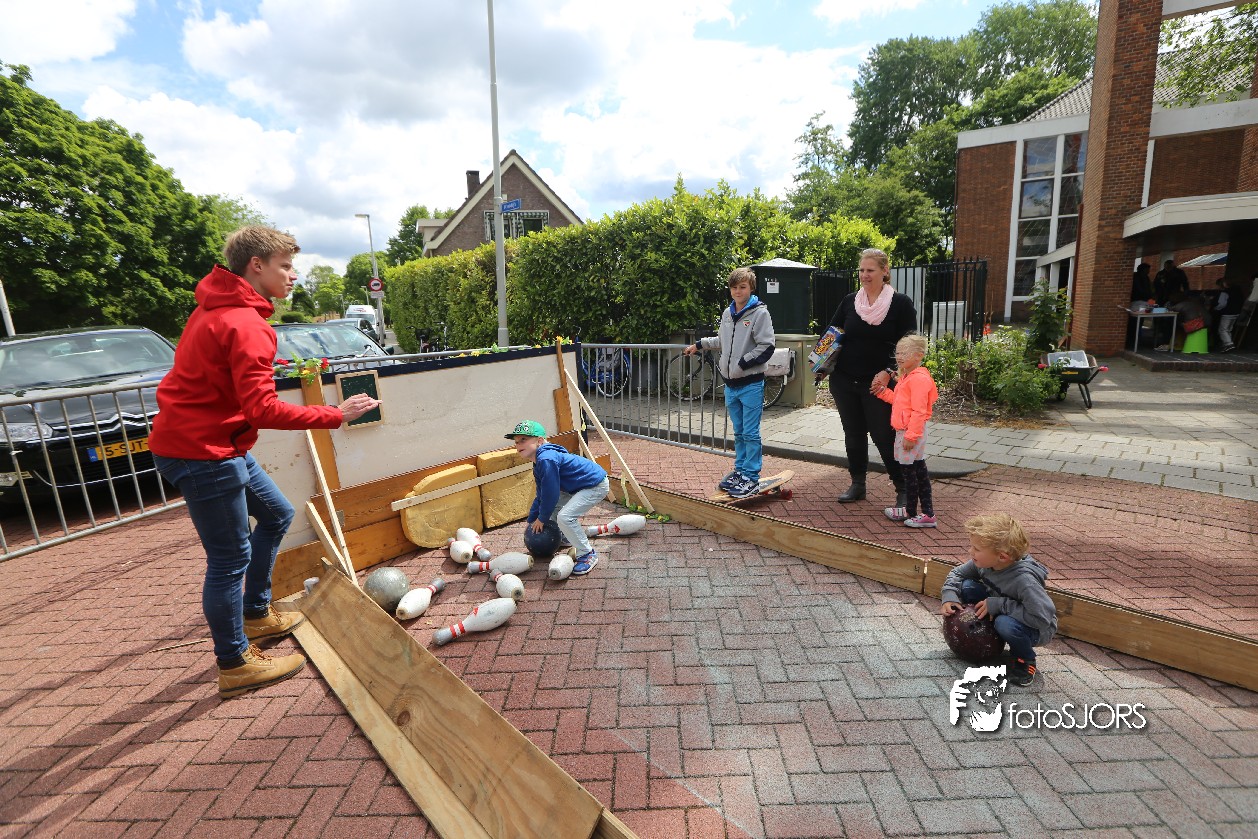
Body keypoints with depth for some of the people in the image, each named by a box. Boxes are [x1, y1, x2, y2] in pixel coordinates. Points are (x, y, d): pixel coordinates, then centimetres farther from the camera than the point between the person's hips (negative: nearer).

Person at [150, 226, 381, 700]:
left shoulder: (219, 308, 11)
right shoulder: (246, 325, -21)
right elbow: (263, 410, -27)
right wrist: (335, 415, -23)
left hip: (216, 442, 10)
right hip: (202, 451, -10)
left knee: (276, 514, 19)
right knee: (229, 558, -1)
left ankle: (256, 615, 33)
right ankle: (235, 666, 15)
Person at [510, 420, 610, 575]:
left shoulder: (546, 459, -25)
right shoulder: (539, 463, 9)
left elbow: (551, 493, -21)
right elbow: (541, 496, 20)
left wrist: (541, 519, -6)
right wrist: (532, 521, 22)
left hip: (596, 485, -11)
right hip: (578, 486, 11)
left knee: (564, 517, -21)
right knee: (552, 507, 17)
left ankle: (588, 554, -4)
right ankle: (567, 537, 37)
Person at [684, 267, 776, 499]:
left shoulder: (760, 313, -8)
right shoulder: (727, 313, 13)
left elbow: (767, 347, -14)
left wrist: (743, 363, -16)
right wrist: (699, 345, 30)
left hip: (751, 384, -6)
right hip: (730, 383, 7)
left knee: (751, 433, -2)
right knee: (738, 432, 15)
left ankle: (751, 477, 6)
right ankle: (740, 470, 25)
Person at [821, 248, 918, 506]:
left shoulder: (901, 303, -3)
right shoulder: (849, 301, 7)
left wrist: (888, 372, -17)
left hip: (878, 384, -4)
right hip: (844, 381, 4)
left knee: (885, 436, -1)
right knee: (853, 434, 12)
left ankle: (903, 490, 14)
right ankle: (857, 485, 25)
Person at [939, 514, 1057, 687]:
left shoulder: (1024, 580, -36)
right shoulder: (984, 562, -16)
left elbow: (1043, 618, -38)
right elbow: (957, 574, -1)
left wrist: (998, 605, -34)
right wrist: (949, 597, -18)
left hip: (1038, 629, -6)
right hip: (998, 614, 6)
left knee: (1005, 623, -38)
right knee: (966, 586, -15)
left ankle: (1025, 661, -5)